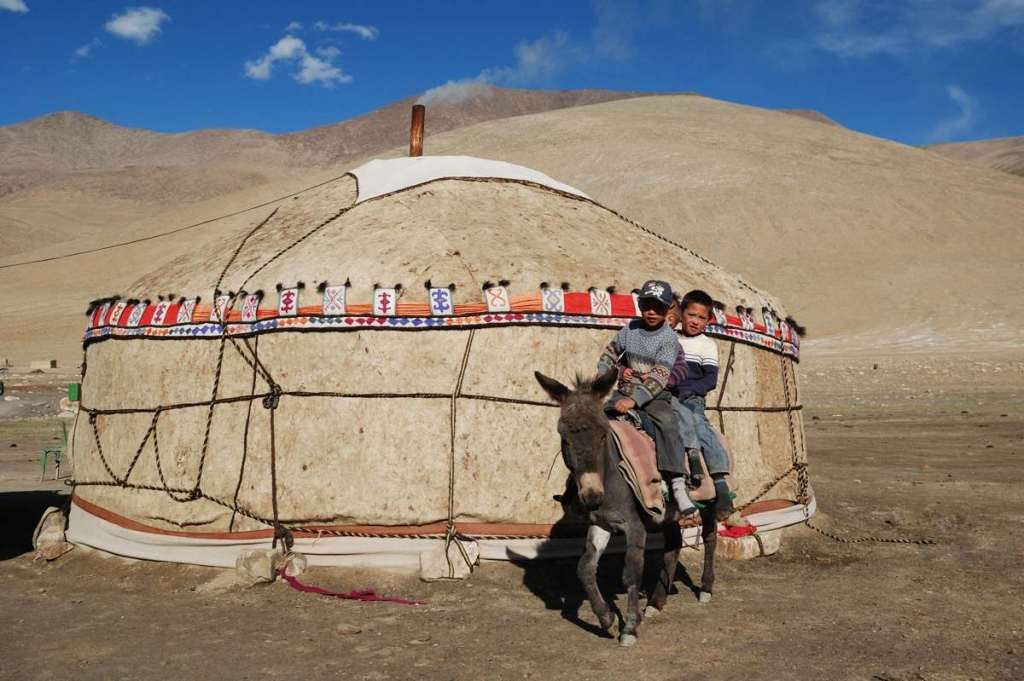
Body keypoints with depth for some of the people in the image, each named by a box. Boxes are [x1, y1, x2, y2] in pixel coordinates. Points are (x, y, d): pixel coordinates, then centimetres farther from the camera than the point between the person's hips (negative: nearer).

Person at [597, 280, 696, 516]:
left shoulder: (668, 339, -8)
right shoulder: (630, 329, 5)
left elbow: (659, 377, -19)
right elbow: (609, 354, 21)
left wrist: (635, 399, -30)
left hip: (655, 396, -4)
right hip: (624, 392, 4)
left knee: (667, 422, -30)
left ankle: (678, 487, -33)